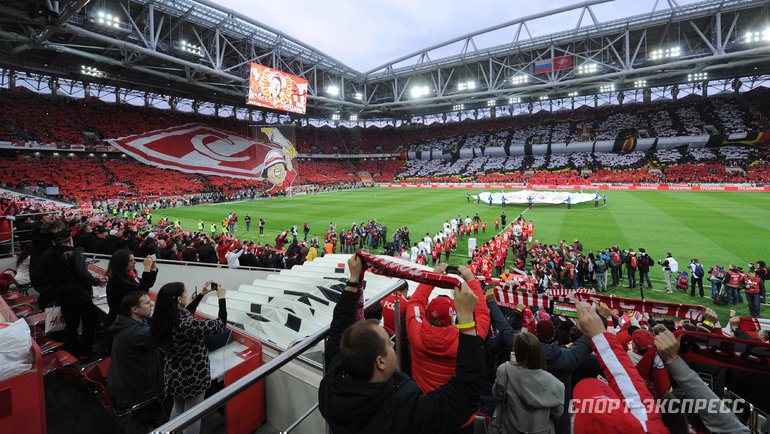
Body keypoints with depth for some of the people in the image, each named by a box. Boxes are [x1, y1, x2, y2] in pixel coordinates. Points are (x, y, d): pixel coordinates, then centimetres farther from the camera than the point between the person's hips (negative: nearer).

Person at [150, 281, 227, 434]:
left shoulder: (161, 320, -10)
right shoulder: (187, 325, -35)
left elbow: (185, 313, 10)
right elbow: (220, 325, -25)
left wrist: (202, 294, 8)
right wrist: (221, 298, -16)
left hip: (173, 375, 8)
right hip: (192, 378, -7)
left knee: (178, 409, 30)